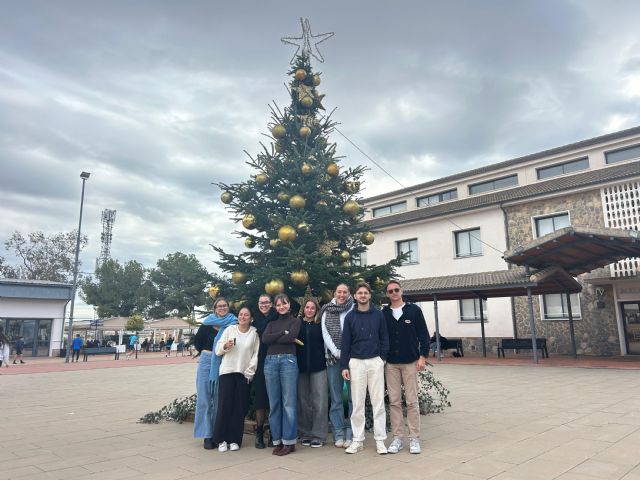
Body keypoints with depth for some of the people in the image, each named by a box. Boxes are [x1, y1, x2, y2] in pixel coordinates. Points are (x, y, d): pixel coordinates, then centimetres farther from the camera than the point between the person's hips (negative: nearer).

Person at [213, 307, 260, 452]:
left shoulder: (254, 333, 4)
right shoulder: (230, 329, 5)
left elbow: (256, 354, 2)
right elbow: (217, 350, 6)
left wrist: (249, 372, -5)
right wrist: (225, 346, -15)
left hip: (244, 374, 0)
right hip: (227, 372, 0)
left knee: (240, 407, 4)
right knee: (224, 405, 0)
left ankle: (235, 440, 15)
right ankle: (222, 439, 12)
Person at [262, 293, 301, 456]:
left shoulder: (295, 321, 10)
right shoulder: (271, 323, 20)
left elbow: (291, 337, -9)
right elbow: (265, 339, 1)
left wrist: (274, 338, 0)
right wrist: (283, 333, -5)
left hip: (288, 360, -4)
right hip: (270, 361, 4)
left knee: (289, 403, -4)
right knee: (274, 403, 4)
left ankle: (289, 441, 2)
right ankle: (277, 441, 12)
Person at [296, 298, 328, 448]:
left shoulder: (321, 325, 3)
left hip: (318, 367, -1)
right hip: (301, 367, 2)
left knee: (319, 401, -2)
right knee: (303, 402, 9)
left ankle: (318, 435, 7)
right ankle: (305, 434, 21)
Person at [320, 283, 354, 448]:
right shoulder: (327, 312, 10)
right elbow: (325, 334, 5)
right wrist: (336, 353, -6)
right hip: (333, 358, 2)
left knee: (353, 397, -1)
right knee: (335, 398, 6)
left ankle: (351, 434, 7)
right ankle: (338, 435, 14)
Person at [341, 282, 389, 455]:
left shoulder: (378, 315, 3)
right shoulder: (350, 317, 3)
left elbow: (384, 338, 6)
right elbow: (346, 342, 3)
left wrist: (383, 358, -4)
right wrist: (344, 366, -1)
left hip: (375, 362, 0)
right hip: (356, 363, 0)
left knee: (378, 402, 3)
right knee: (357, 403, 6)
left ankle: (380, 440, 12)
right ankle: (357, 440, 16)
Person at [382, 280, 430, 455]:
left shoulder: (414, 310, 1)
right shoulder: (383, 314, 6)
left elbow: (423, 334, 1)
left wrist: (423, 356, -6)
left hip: (410, 362, -2)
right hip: (390, 364, 2)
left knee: (412, 401, 1)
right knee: (394, 401, 5)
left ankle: (414, 438, 11)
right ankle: (397, 438, 14)